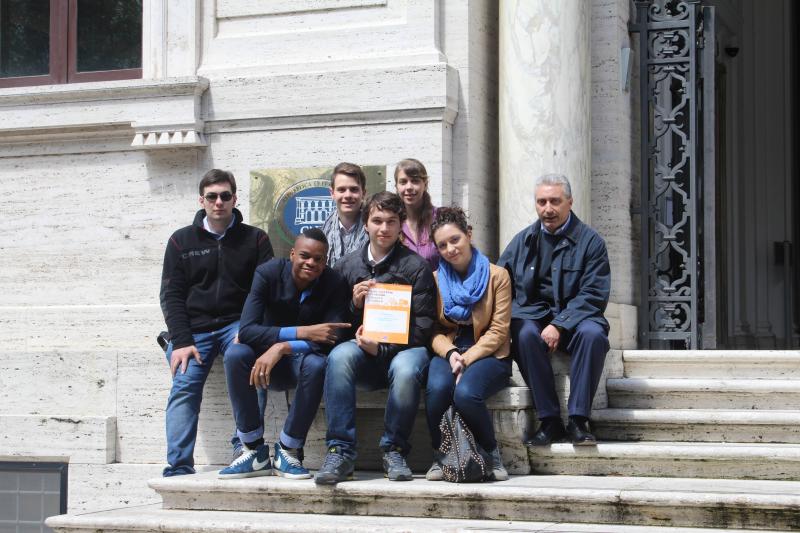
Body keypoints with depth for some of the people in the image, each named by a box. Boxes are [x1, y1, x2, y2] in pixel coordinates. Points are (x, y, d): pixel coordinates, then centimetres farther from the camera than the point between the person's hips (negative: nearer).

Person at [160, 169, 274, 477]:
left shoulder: (255, 239, 9)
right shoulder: (181, 241, 11)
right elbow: (171, 296, 5)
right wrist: (181, 342, -9)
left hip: (238, 323, -1)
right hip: (194, 328, 1)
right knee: (183, 387, -20)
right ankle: (178, 468, -26)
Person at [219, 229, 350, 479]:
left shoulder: (335, 285, -14)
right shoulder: (268, 274, -14)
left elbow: (333, 340, -23)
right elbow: (246, 331, -25)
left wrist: (283, 348, -36)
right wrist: (302, 332, -35)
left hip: (303, 359, -1)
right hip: (268, 356, 1)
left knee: (316, 364, -36)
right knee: (235, 354, -30)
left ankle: (288, 451, -20)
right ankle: (255, 451, -22)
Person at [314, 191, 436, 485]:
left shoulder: (415, 267, 2)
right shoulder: (347, 265, 13)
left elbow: (423, 325, -2)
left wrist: (382, 348, -14)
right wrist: (354, 304, -7)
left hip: (404, 348, -2)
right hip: (363, 348, 3)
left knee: (406, 369, -38)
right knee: (340, 356, -32)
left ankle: (394, 450, -17)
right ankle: (340, 451, -32)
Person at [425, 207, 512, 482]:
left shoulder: (496, 276, 1)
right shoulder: (436, 279, 9)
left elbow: (498, 331, -5)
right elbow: (434, 330, 5)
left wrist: (466, 359, -16)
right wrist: (450, 353, -17)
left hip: (487, 355, -2)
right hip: (447, 352, 2)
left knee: (465, 392, -35)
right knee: (437, 387, -34)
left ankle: (491, 453, -8)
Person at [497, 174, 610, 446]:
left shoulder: (590, 241, 1)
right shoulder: (523, 240, 13)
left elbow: (593, 294, -7)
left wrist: (559, 325, -18)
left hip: (574, 316, -2)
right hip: (533, 313, 2)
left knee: (592, 333, -35)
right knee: (525, 334, -33)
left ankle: (578, 420, -28)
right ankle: (549, 421, -27)